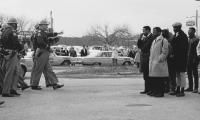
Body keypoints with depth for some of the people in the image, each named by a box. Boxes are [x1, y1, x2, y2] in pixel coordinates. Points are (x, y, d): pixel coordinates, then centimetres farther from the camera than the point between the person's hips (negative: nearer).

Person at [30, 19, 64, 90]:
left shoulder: (44, 33, 20)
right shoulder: (40, 33, -12)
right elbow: (40, 42, -26)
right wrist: (47, 46, -13)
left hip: (45, 54, 11)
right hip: (42, 53, -11)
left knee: (48, 70, 8)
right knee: (38, 69, -3)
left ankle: (54, 84, 8)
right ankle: (34, 85, 4)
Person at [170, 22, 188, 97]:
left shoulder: (183, 36, -11)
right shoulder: (175, 36, 14)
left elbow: (183, 48, -16)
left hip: (181, 58, -8)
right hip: (176, 58, 8)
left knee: (182, 74, -3)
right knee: (177, 75, 13)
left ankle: (182, 91, 1)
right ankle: (178, 90, 20)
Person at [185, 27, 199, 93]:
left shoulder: (196, 39, -6)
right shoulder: (188, 39, 16)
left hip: (193, 58, -7)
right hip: (188, 58, 7)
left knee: (195, 73, -3)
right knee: (189, 73, 9)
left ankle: (196, 88, 0)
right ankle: (190, 87, 15)